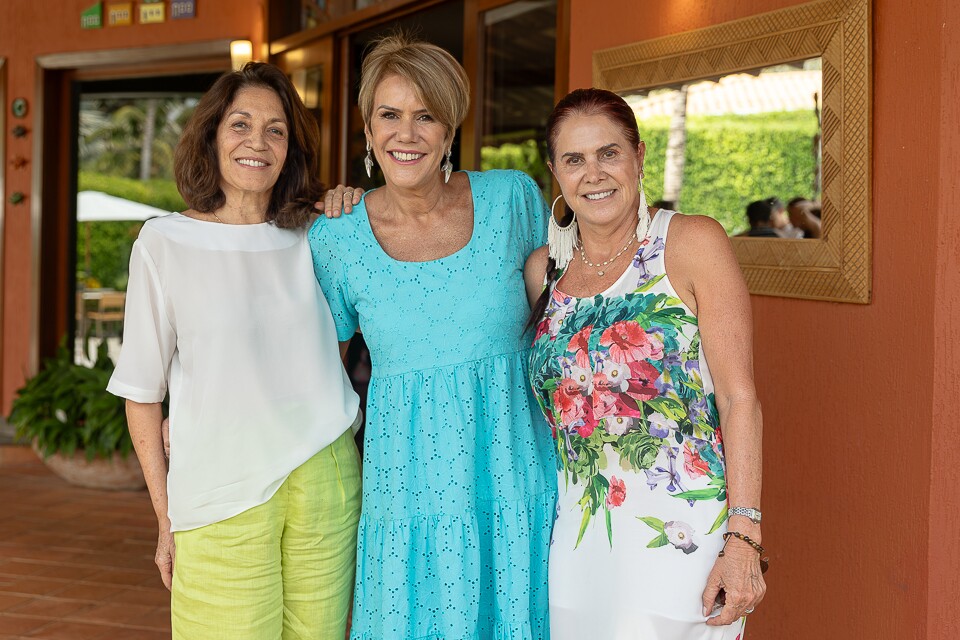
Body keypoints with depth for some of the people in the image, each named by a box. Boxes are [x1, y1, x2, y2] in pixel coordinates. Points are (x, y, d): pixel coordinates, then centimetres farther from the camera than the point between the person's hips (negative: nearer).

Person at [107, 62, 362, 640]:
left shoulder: (313, 238, 7)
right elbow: (142, 392, 1)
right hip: (221, 494, -2)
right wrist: (166, 518, 0)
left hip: (324, 480, 3)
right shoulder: (166, 244, -2)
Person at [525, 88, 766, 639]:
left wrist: (742, 541, -16)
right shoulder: (544, 268, 8)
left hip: (679, 536, -4)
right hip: (573, 539, 5)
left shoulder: (694, 243, -6)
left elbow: (740, 399, -10)